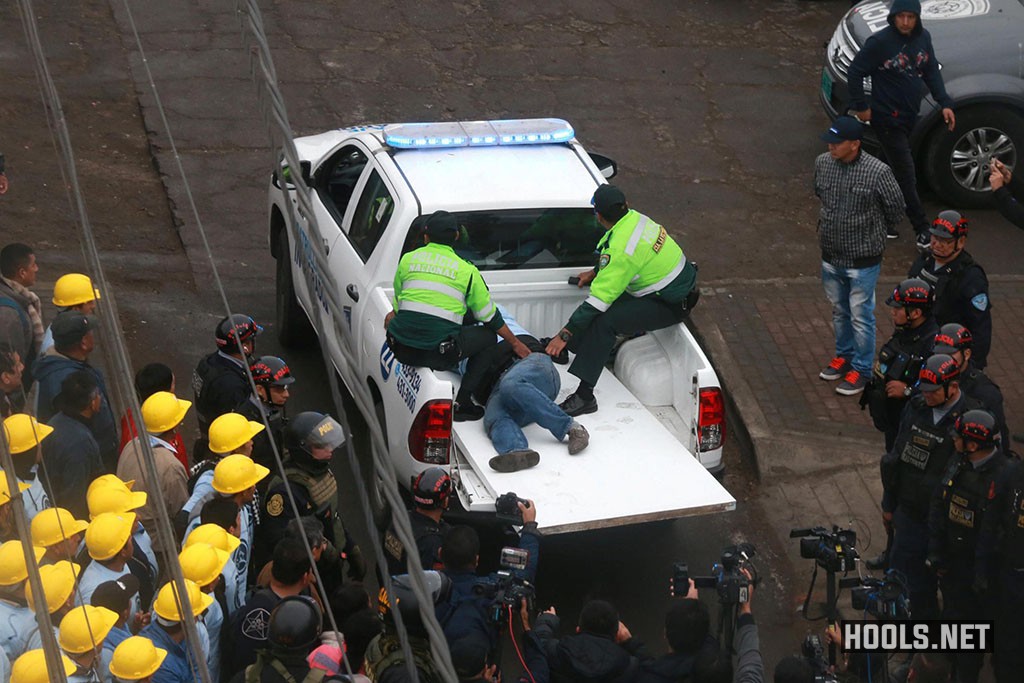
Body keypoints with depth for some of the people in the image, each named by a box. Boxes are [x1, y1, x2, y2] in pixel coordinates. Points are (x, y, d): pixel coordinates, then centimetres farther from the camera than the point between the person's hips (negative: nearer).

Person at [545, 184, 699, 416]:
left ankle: (584, 397, -22)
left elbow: (598, 301, -27)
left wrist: (564, 335, -22)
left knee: (604, 321, -21)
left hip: (671, 305, -10)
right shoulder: (634, 218, -2)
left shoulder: (621, 250, -28)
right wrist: (595, 272, 29)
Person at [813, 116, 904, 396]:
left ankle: (861, 369, 20)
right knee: (839, 311, 21)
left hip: (862, 260, -5)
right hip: (831, 256, 5)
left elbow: (895, 207, -6)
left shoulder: (877, 172, -22)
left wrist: (874, 231, 7)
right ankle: (844, 355, 41)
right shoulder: (822, 163, -7)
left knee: (861, 316, 6)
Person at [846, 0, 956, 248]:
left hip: (910, 115, 6)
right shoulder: (880, 42, -19)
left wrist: (944, 103, 2)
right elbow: (855, 72, -12)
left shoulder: (923, 38, -1)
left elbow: (932, 71, 9)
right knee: (906, 174, -3)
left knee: (899, 170, 16)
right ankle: (922, 229, 4)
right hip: (887, 118, -6)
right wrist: (860, 107, -10)